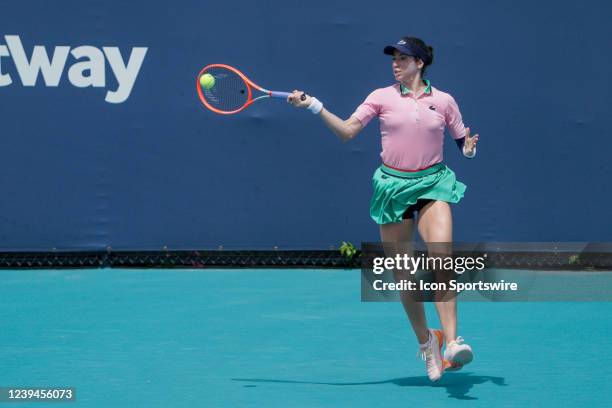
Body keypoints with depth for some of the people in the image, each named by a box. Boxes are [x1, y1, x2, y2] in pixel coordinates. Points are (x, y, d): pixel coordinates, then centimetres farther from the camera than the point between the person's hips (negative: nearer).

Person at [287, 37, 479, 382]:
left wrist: (470, 146, -11)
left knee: (442, 257, -23)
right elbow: (347, 131, -2)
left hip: (433, 184, -1)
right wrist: (314, 106, -12)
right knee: (402, 275, 2)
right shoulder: (382, 97, 4)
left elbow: (465, 145, 12)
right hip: (393, 185, 1)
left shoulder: (444, 101, 4)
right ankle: (426, 342, 20)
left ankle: (451, 343, -28)